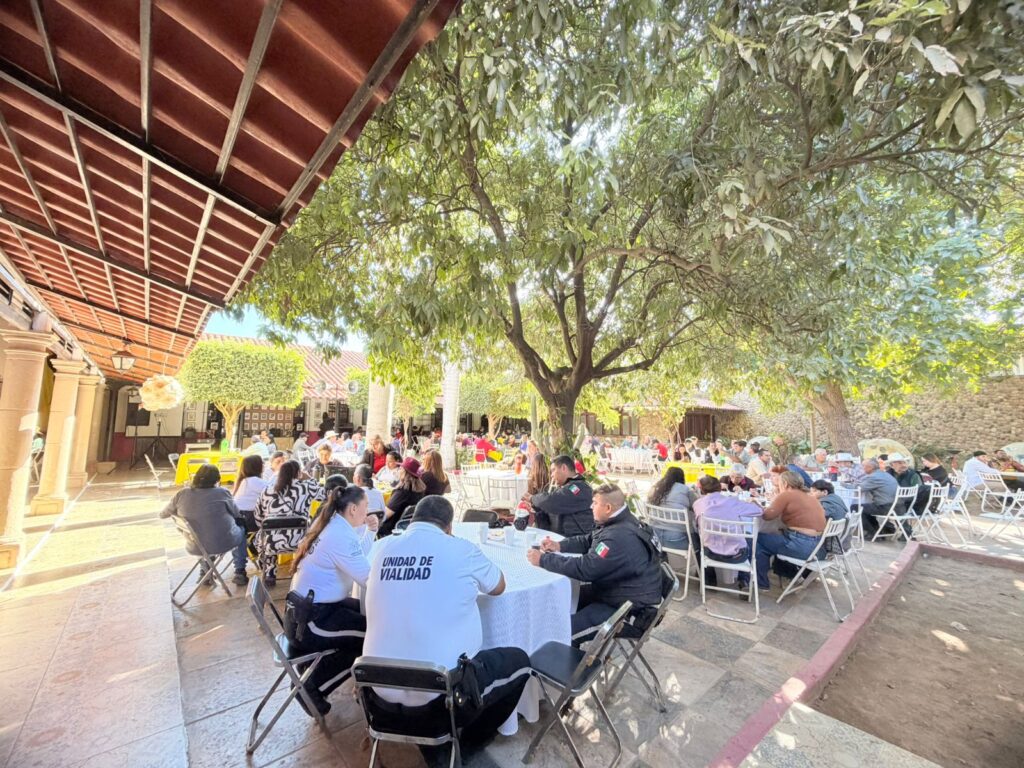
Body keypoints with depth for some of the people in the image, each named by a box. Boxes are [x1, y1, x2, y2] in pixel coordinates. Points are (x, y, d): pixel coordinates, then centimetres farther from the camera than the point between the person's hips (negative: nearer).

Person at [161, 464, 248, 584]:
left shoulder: (182, 494, -8)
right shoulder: (221, 493, -17)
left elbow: (162, 514, 8)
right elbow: (237, 514, -2)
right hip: (224, 543, -4)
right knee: (241, 530, 28)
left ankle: (204, 572, 36)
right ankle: (240, 571, 25)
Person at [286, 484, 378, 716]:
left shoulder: (332, 524, 5)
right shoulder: (339, 536, -25)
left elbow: (358, 560, 13)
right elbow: (370, 580, -28)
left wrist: (370, 531, 2)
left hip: (307, 609, 9)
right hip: (309, 620, -9)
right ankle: (312, 687, 6)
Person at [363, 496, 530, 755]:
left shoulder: (382, 547, -2)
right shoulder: (461, 549, -12)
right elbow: (498, 586, 6)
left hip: (382, 698, 5)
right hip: (444, 696, -5)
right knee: (519, 660, 19)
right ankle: (471, 739, 29)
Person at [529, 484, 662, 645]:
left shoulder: (621, 538, -31)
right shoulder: (616, 523, 1)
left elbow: (585, 568, -34)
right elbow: (587, 540, 15)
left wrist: (543, 559, -25)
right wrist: (559, 546, -2)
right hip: (615, 590, 10)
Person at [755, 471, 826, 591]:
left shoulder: (786, 495, -9)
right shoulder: (811, 497, 15)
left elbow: (768, 515, -14)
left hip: (802, 545, -9)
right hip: (817, 546, 9)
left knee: (759, 539, 5)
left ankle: (760, 583, 13)